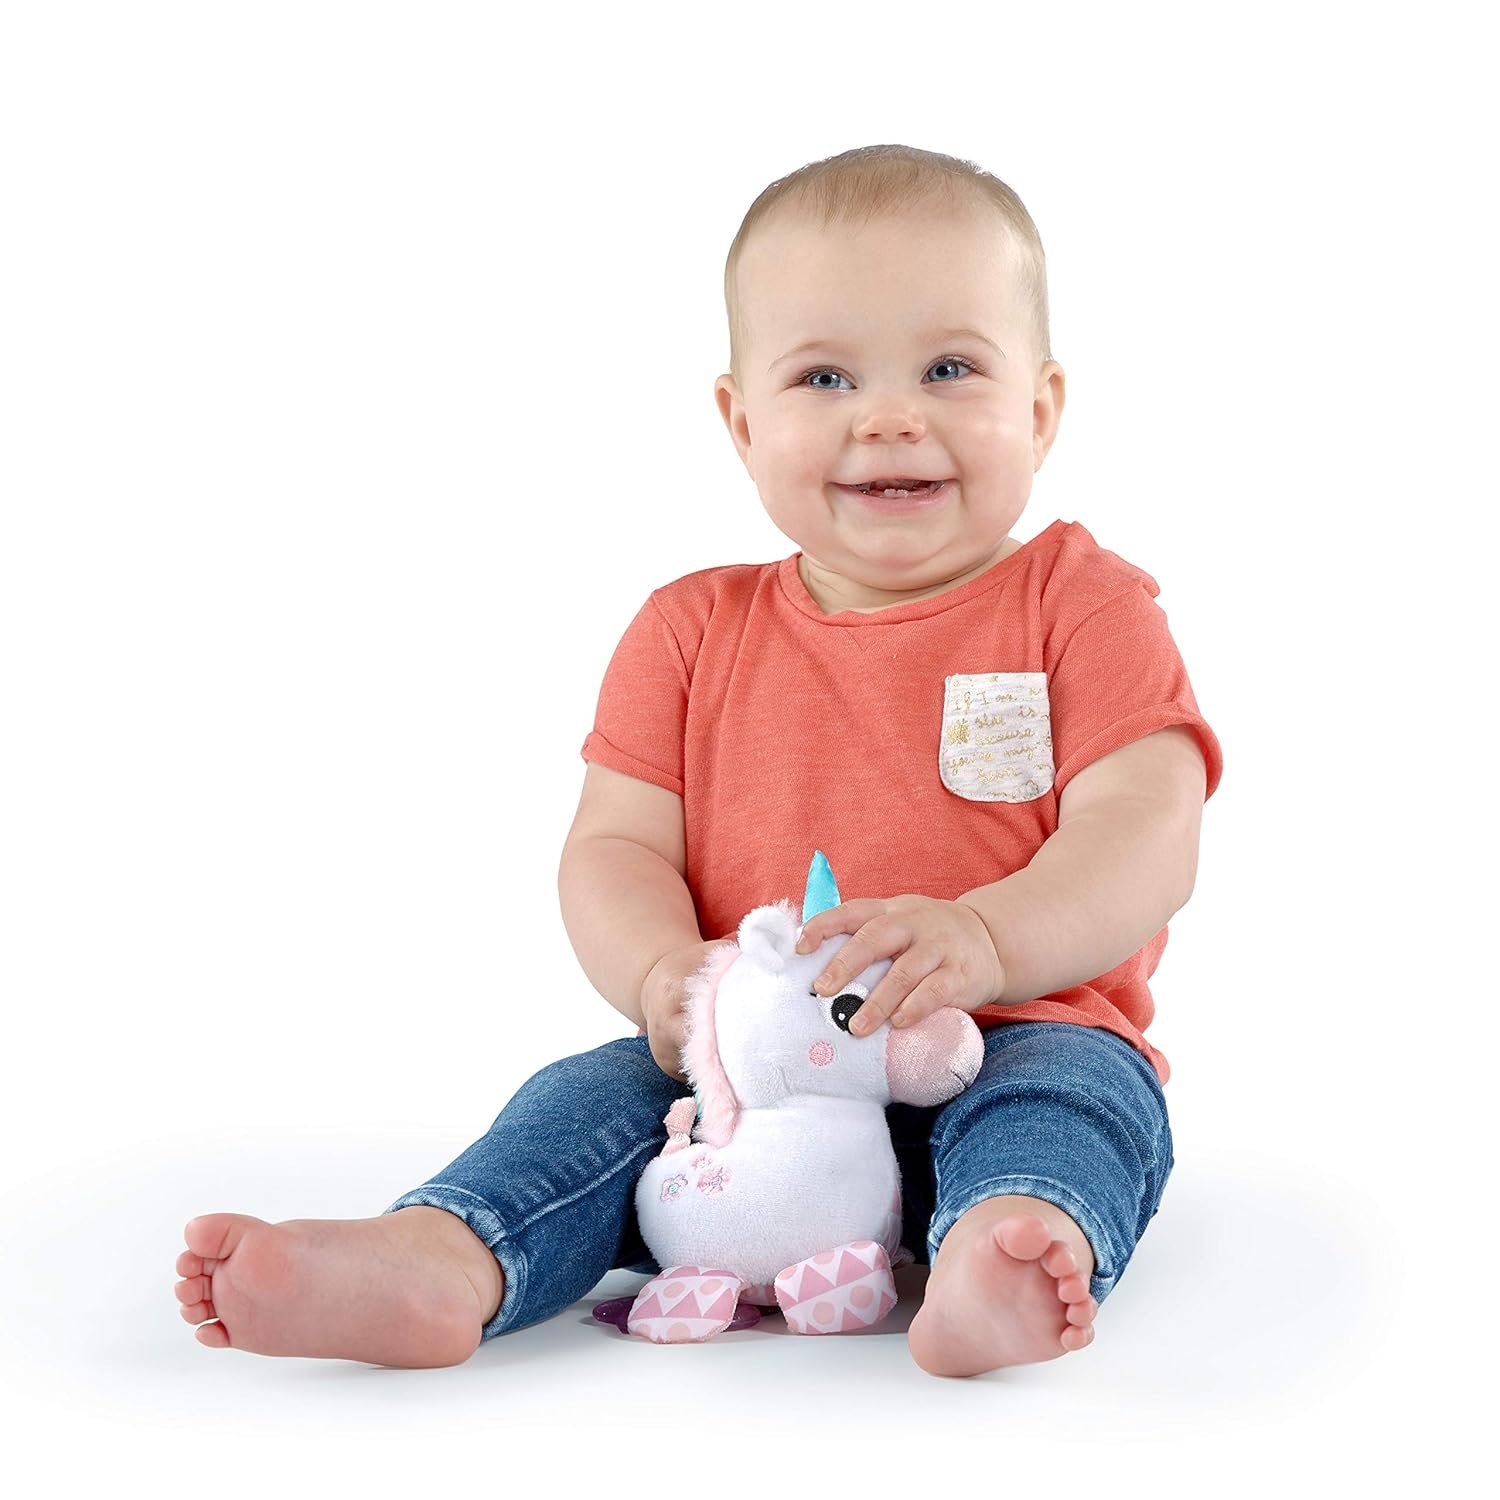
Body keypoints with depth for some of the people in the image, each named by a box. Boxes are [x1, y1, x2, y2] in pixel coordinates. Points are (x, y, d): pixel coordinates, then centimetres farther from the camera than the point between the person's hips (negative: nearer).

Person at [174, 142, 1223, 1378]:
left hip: (1013, 1046, -2)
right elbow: (614, 850, 5)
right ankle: (440, 1261, -44)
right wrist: (663, 975, -20)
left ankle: (1013, 1249, -60)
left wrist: (984, 940, -32)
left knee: (1075, 1089, -33)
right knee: (598, 1095, -21)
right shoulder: (695, 631, 11)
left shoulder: (1084, 609, 2)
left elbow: (1144, 837, -11)